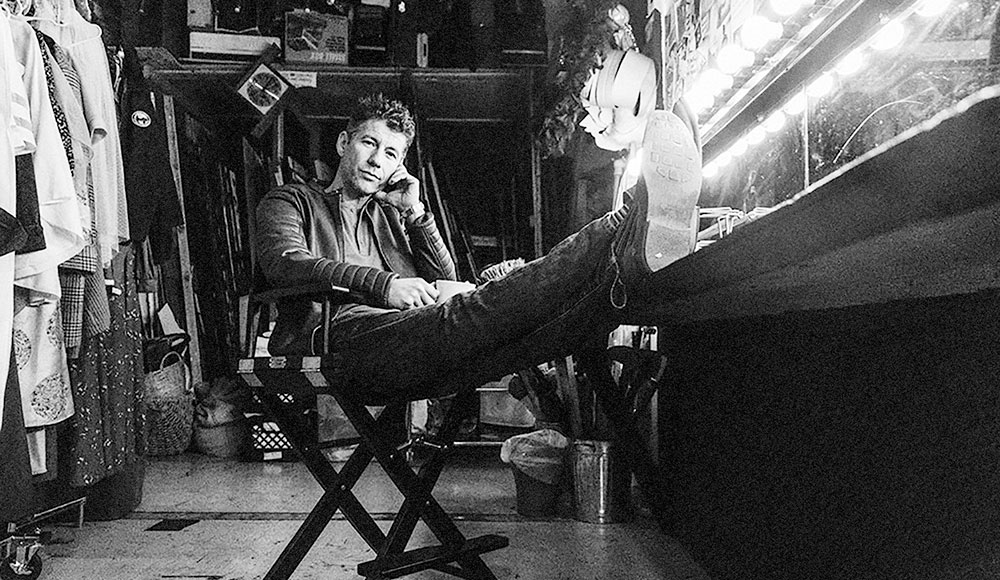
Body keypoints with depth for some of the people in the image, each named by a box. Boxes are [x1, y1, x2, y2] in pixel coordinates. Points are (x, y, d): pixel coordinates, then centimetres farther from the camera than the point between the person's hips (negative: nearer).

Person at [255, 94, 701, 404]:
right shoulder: (291, 201, 23)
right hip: (346, 331, -5)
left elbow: (445, 283, 26)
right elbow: (284, 262, -1)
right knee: (455, 322, -36)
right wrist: (382, 282, -14)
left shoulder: (391, 214, 36)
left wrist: (415, 214, 15)